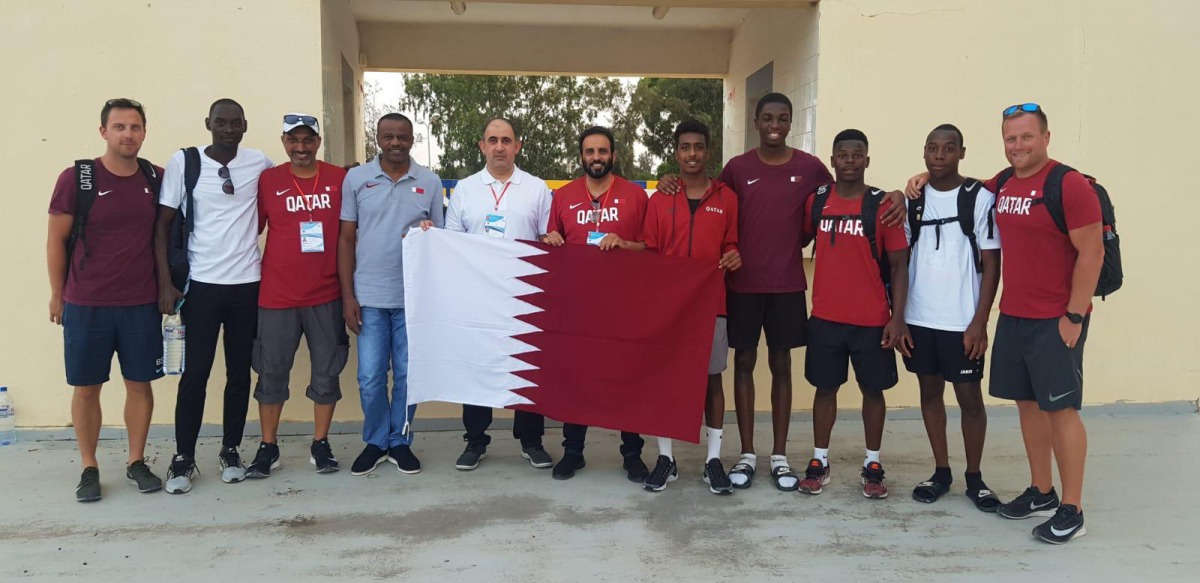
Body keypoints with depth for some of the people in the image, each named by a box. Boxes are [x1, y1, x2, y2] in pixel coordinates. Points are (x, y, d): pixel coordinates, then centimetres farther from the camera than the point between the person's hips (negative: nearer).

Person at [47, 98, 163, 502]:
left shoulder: (156, 179, 2)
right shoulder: (76, 178, -6)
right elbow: (56, 240, 0)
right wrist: (57, 295, 3)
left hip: (141, 304, 2)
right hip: (86, 305, -2)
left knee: (140, 384, 7)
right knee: (86, 388, 6)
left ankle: (137, 463, 21)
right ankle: (89, 469, 19)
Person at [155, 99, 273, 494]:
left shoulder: (260, 163, 2)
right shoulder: (183, 162, -2)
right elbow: (162, 225, -1)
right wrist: (165, 284, -8)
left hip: (247, 283, 2)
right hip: (201, 284, -2)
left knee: (239, 373, 8)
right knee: (195, 374, 0)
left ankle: (231, 451, 22)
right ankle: (183, 459, 13)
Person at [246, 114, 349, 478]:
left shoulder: (339, 179, 1)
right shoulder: (268, 180, 1)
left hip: (326, 295, 0)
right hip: (276, 296, 0)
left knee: (327, 372, 8)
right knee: (271, 373, 8)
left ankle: (320, 444, 22)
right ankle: (268, 448, 22)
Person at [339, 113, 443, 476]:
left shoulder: (430, 182, 4)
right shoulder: (356, 178, 3)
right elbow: (346, 239, 3)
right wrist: (347, 295, -1)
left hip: (415, 296, 0)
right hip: (369, 296, 0)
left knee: (408, 375, 7)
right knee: (370, 377, 4)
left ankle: (400, 441, 23)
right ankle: (375, 441, 23)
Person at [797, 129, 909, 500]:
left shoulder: (882, 205, -5)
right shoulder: (816, 201, 3)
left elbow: (899, 265, -4)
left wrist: (897, 318, -11)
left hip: (872, 320, -2)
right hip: (825, 317, 2)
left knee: (873, 390, 9)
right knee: (825, 387, 11)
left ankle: (872, 465, 23)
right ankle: (819, 461, 23)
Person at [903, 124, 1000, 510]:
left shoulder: (980, 198, -4)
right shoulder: (911, 200, 7)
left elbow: (991, 264, -5)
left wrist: (980, 322, -11)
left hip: (962, 321, -3)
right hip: (919, 318, 4)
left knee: (970, 397, 4)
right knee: (930, 392, 11)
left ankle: (974, 478, 20)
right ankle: (941, 472, 23)